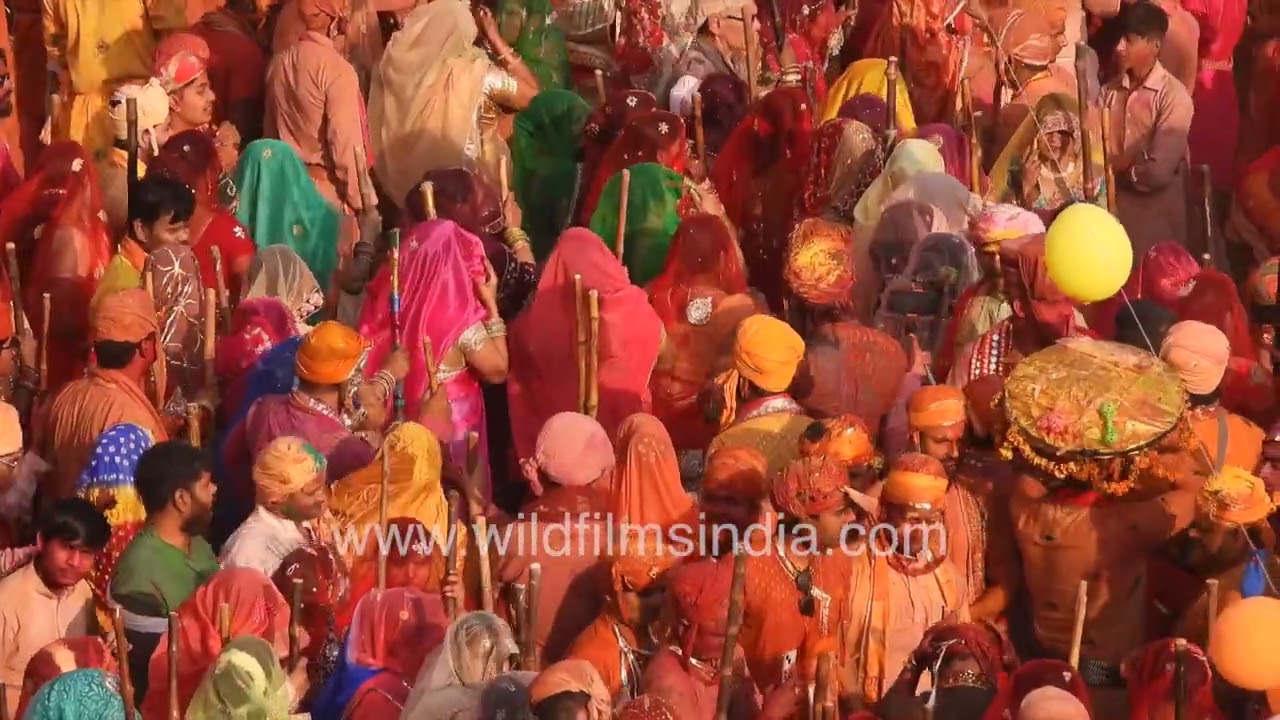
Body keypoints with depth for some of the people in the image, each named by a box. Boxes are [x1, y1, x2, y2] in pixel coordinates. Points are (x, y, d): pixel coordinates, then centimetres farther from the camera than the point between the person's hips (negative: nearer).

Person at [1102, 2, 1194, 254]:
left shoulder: (1174, 96, -12)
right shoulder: (1109, 91, 6)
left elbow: (1158, 172, -17)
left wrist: (1114, 169, -3)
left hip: (1157, 221, -4)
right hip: (1111, 211, 4)